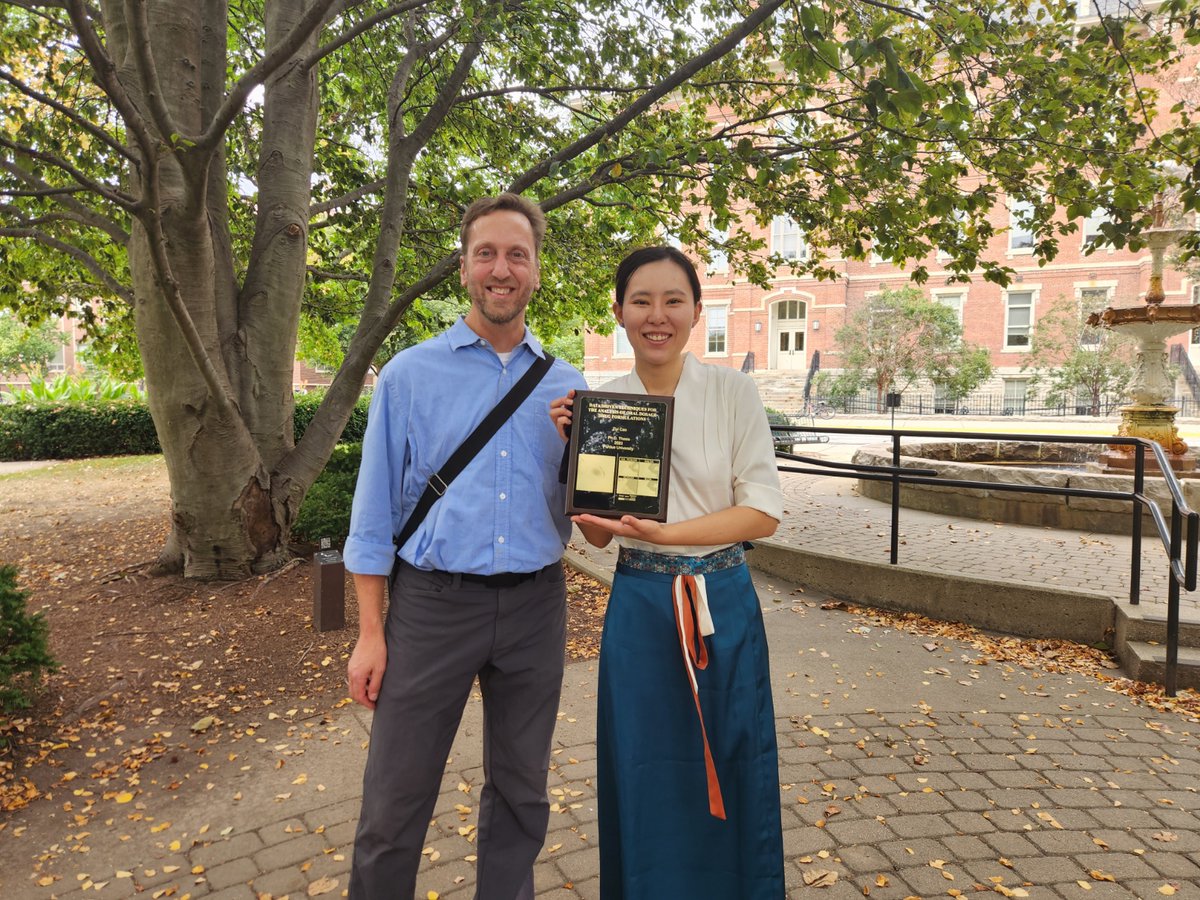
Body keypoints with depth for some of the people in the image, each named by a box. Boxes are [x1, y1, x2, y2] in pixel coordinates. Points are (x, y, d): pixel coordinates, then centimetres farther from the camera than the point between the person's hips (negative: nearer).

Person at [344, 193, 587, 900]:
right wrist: (370, 634, -4)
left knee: (521, 789, 17)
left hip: (535, 605, 3)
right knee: (397, 797, 7)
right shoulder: (410, 375, -1)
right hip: (433, 602, -2)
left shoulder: (567, 386, 5)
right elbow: (375, 515, -1)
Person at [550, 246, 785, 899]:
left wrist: (665, 532, -22)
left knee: (729, 779, 13)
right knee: (646, 781, 12)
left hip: (722, 605, -1)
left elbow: (764, 513, -9)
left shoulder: (732, 391, -5)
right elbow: (597, 534, 3)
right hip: (639, 607, 1)